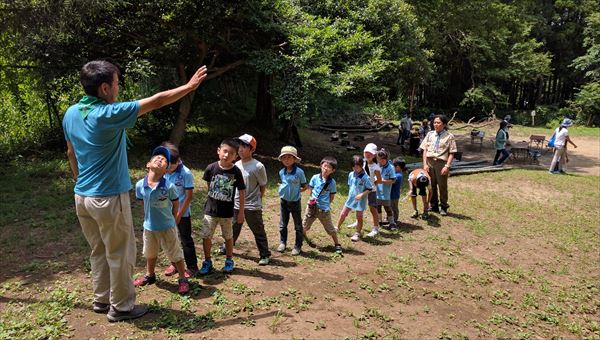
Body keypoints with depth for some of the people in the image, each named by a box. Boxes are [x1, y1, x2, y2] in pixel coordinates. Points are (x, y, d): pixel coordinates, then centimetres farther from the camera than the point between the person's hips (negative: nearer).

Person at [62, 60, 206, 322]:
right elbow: (156, 101, -15)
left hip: (82, 196, 8)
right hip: (109, 198, -8)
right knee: (120, 255, 7)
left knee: (99, 251, 21)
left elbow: (71, 153, 15)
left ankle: (101, 299, 34)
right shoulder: (108, 114, -20)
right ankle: (120, 307, 20)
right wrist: (190, 86, -5)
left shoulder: (71, 114, 4)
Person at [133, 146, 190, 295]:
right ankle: (149, 275, 48)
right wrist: (150, 216, 10)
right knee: (150, 254, 25)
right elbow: (143, 202, 4)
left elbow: (176, 203, -5)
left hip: (167, 227, -3)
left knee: (175, 254, 9)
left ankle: (183, 279, 27)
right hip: (149, 227, 4)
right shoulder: (140, 185, -14)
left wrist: (172, 220, 3)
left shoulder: (169, 186, -22)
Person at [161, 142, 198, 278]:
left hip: (183, 213, -5)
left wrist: (179, 214, -14)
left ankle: (192, 267, 19)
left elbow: (189, 196, -15)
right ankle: (175, 263, 34)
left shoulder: (186, 173, -18)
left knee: (186, 240, 6)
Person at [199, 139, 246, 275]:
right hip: (210, 210, 1)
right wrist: (211, 198, 11)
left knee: (228, 237, 15)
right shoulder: (211, 168, -11)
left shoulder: (236, 172, -14)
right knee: (205, 236, 4)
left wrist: (241, 212, -4)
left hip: (227, 212, -1)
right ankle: (207, 262, 22)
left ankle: (229, 261, 34)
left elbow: (242, 192, -6)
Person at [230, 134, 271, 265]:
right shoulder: (236, 165, 3)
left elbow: (263, 186, -5)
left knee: (258, 231, 5)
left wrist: (256, 199, 2)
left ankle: (265, 255, 17)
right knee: (233, 229, 22)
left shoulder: (258, 166, -15)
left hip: (252, 207, -6)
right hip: (236, 205, 6)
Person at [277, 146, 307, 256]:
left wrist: (295, 191, -8)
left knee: (298, 225, 7)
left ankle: (297, 246, 17)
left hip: (295, 202, -4)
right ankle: (282, 243, 30)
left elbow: (305, 186, -6)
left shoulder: (299, 172, -15)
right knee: (283, 224, 14)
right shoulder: (281, 172, 0)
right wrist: (285, 189, 1)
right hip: (283, 201, 4)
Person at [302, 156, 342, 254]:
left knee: (330, 228, 6)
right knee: (304, 226, 13)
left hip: (324, 209, -2)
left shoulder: (332, 182, -6)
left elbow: (332, 196, 2)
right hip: (312, 206, 2)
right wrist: (312, 198, -5)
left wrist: (326, 203, -4)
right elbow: (310, 189, 6)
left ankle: (337, 244, 22)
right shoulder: (315, 178, -4)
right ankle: (305, 240, 38)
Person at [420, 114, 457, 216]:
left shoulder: (449, 136, 0)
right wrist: (425, 164, 0)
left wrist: (447, 166, -13)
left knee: (442, 186, 3)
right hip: (429, 161, 3)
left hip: (441, 163, -3)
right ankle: (434, 206, 25)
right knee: (431, 185, 10)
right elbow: (425, 150, 9)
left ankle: (443, 207, 17)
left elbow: (451, 154, -4)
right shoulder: (430, 134, 10)